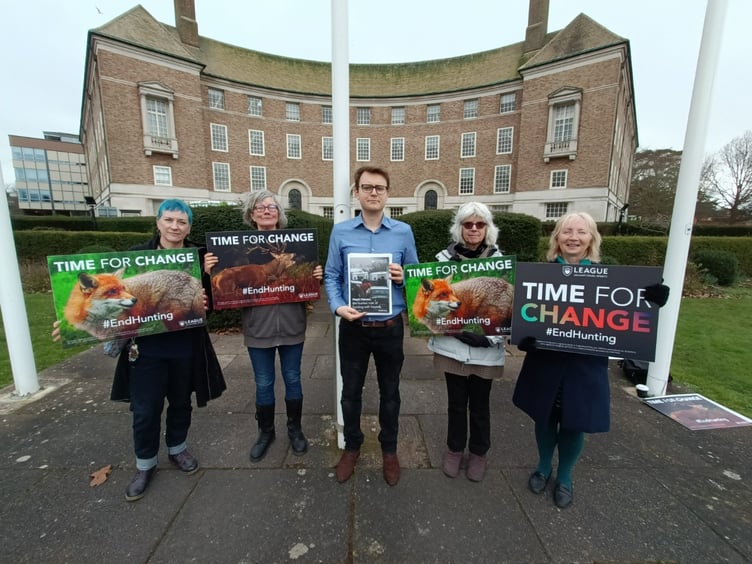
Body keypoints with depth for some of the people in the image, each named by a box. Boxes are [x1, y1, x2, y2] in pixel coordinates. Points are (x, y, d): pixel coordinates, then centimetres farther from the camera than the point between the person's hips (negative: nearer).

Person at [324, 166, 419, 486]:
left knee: (389, 391, 17)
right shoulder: (340, 232, -1)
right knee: (350, 391, 16)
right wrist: (338, 306, -16)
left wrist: (403, 277, -16)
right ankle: (351, 446, 42)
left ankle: (389, 449, 42)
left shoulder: (404, 232, 0)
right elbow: (331, 276, 0)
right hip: (353, 327, 0)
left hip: (390, 327, 0)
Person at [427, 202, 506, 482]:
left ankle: (479, 452, 39)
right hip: (453, 345, 0)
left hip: (485, 349, 0)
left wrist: (492, 337, -13)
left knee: (480, 403, 16)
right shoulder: (445, 258, -1)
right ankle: (455, 448, 39)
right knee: (456, 401, 15)